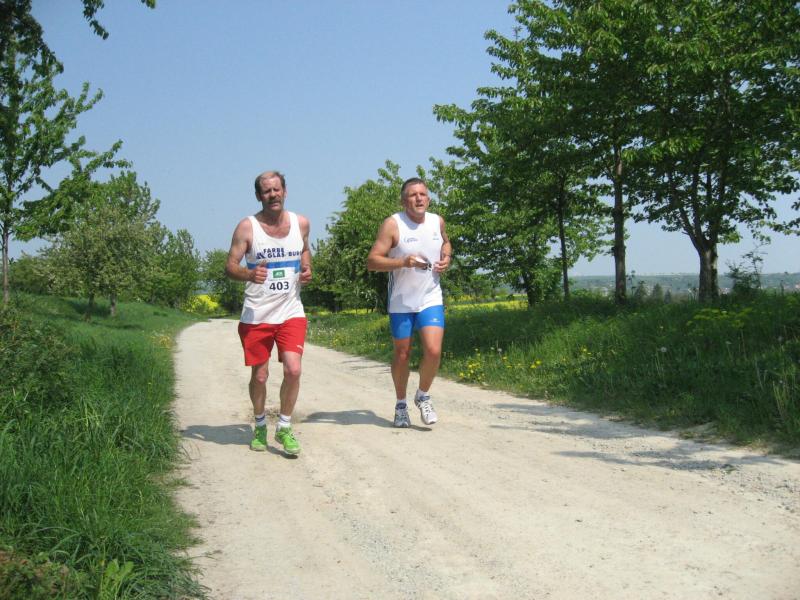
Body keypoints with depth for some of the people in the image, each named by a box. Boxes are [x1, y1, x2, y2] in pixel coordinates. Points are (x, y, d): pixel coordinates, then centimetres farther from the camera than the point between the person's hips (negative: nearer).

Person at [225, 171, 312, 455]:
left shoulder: (301, 223, 4)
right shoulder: (247, 226, -5)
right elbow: (230, 266, -7)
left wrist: (307, 269, 2)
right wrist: (250, 274, -28)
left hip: (291, 313, 1)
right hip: (256, 315, -1)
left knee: (293, 370, -13)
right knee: (259, 375, 8)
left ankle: (284, 428, 6)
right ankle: (260, 426, 31)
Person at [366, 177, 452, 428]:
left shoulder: (437, 221, 2)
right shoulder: (392, 224, -12)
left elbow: (445, 242, 25)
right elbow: (372, 261, -15)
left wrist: (446, 258, 3)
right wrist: (403, 262, -28)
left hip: (431, 299, 2)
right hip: (401, 302, -2)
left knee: (433, 351, -13)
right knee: (401, 355, 9)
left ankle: (423, 396, 14)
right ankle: (401, 404, 30)